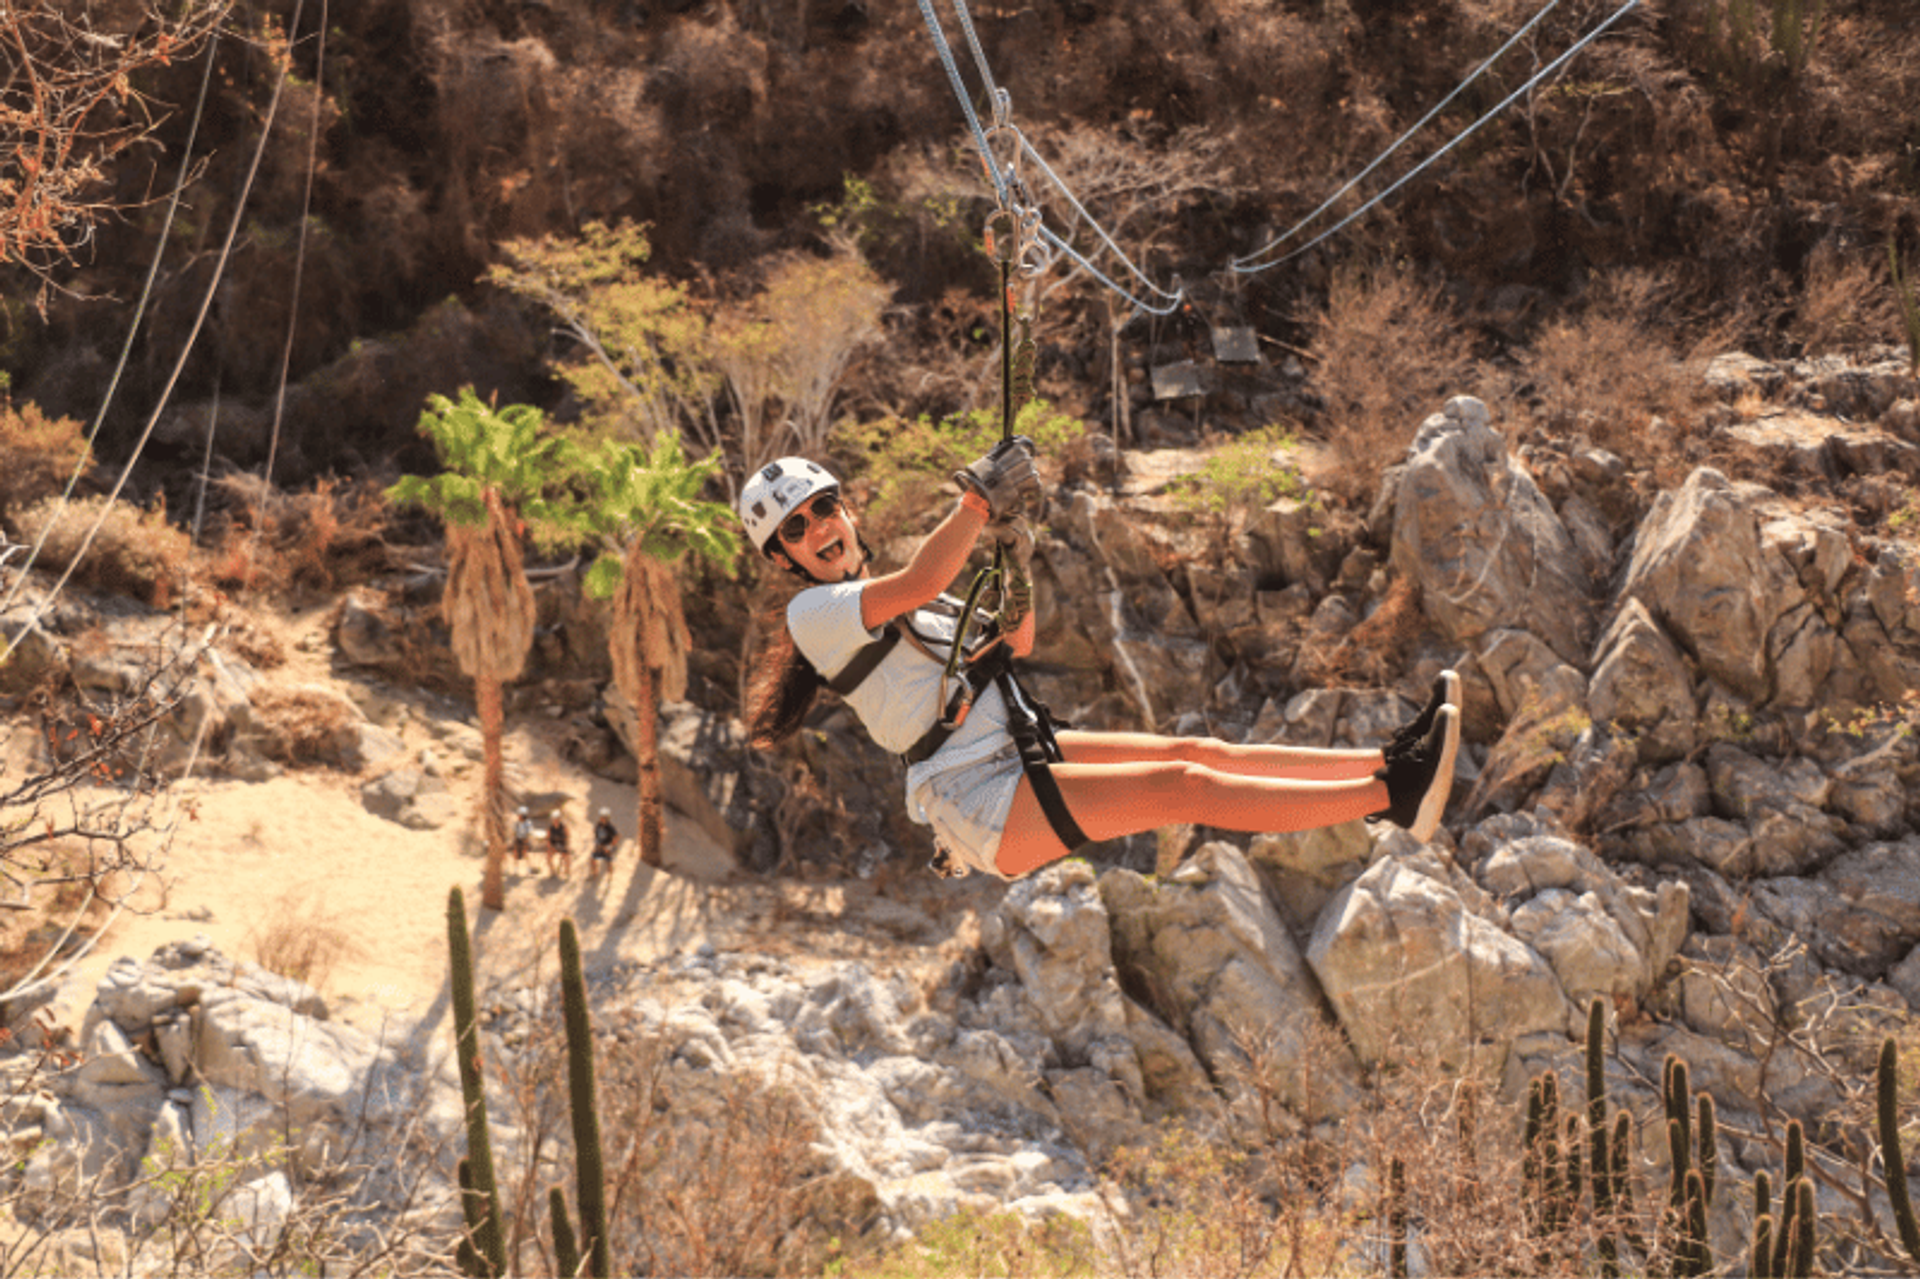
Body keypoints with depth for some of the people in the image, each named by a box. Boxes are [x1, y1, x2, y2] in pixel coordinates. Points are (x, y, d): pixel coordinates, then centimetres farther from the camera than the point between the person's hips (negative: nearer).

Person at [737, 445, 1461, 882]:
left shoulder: (888, 601, 20)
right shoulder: (814, 612, -6)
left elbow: (1015, 644, 26)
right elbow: (919, 584, -26)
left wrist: (1016, 563, 9)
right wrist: (983, 496, -19)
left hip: (1020, 755, 9)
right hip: (981, 801, -9)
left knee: (1197, 753, -4)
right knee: (1185, 787, -18)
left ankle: (1390, 763, -7)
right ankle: (1392, 795, -25)